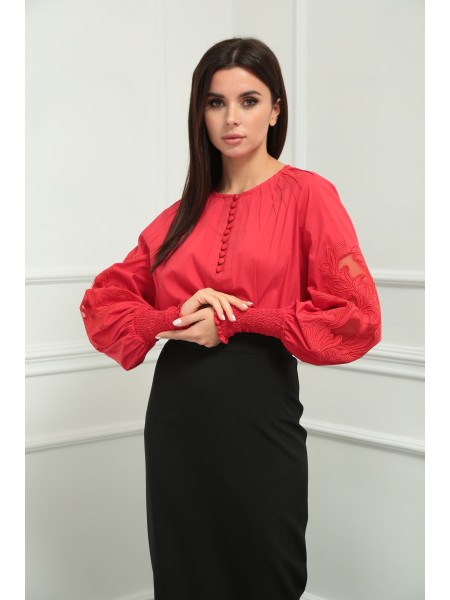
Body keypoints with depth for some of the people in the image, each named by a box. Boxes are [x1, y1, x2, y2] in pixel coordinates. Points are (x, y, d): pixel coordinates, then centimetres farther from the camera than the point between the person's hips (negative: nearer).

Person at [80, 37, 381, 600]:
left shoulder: (307, 195, -3)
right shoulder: (185, 212, 10)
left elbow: (356, 319, -10)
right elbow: (102, 304, 9)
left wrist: (233, 322, -13)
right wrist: (176, 320, -11)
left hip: (261, 421, -4)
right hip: (175, 421, 4)